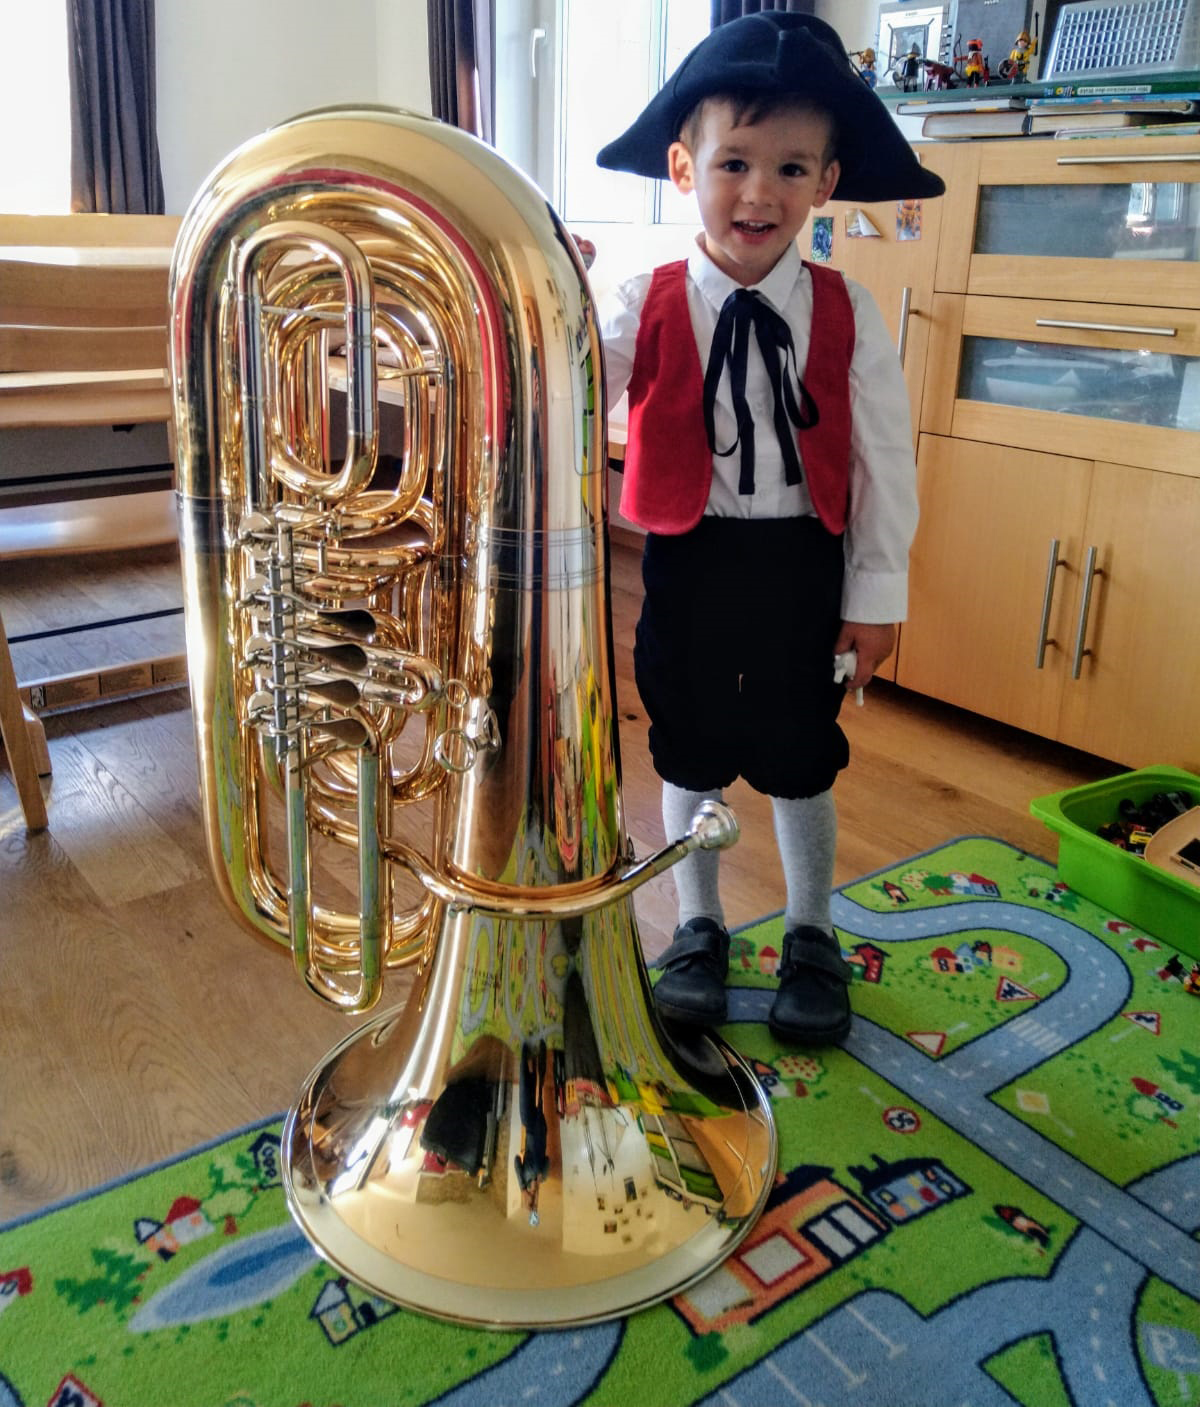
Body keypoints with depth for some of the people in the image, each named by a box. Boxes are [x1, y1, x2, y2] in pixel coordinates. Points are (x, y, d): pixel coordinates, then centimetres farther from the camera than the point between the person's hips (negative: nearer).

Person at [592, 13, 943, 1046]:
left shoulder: (845, 314, -4)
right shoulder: (645, 308, -6)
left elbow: (883, 457, -1)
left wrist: (877, 592, -1)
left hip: (802, 568, 0)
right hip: (688, 564, 0)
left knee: (801, 764, 14)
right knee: (690, 757, 14)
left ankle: (812, 938, 37)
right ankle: (700, 930, 37)